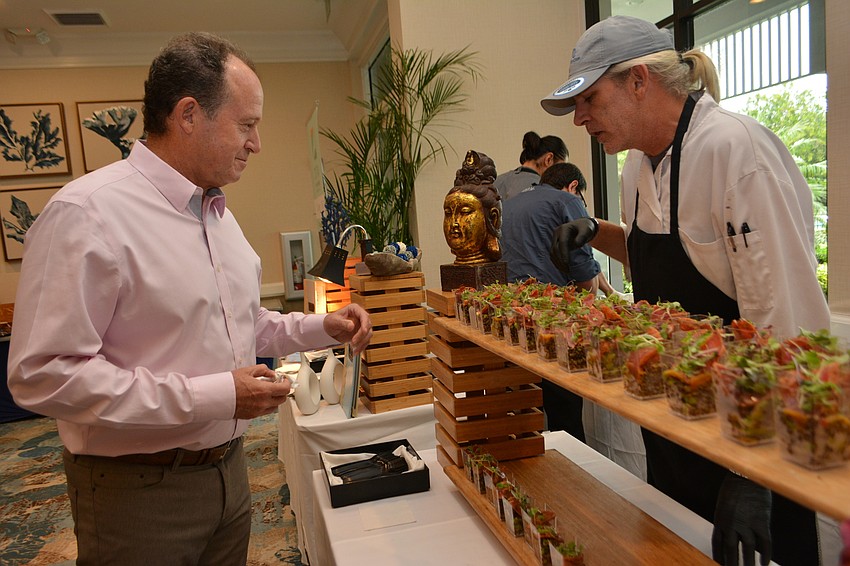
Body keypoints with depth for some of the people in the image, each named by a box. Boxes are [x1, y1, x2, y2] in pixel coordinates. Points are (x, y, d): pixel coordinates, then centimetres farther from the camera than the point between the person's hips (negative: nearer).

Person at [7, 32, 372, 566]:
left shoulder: (219, 213, 9)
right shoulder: (87, 214, -20)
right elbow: (42, 371, -24)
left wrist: (322, 327, 2)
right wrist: (211, 397, -25)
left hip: (228, 467, 8)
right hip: (138, 487, -7)